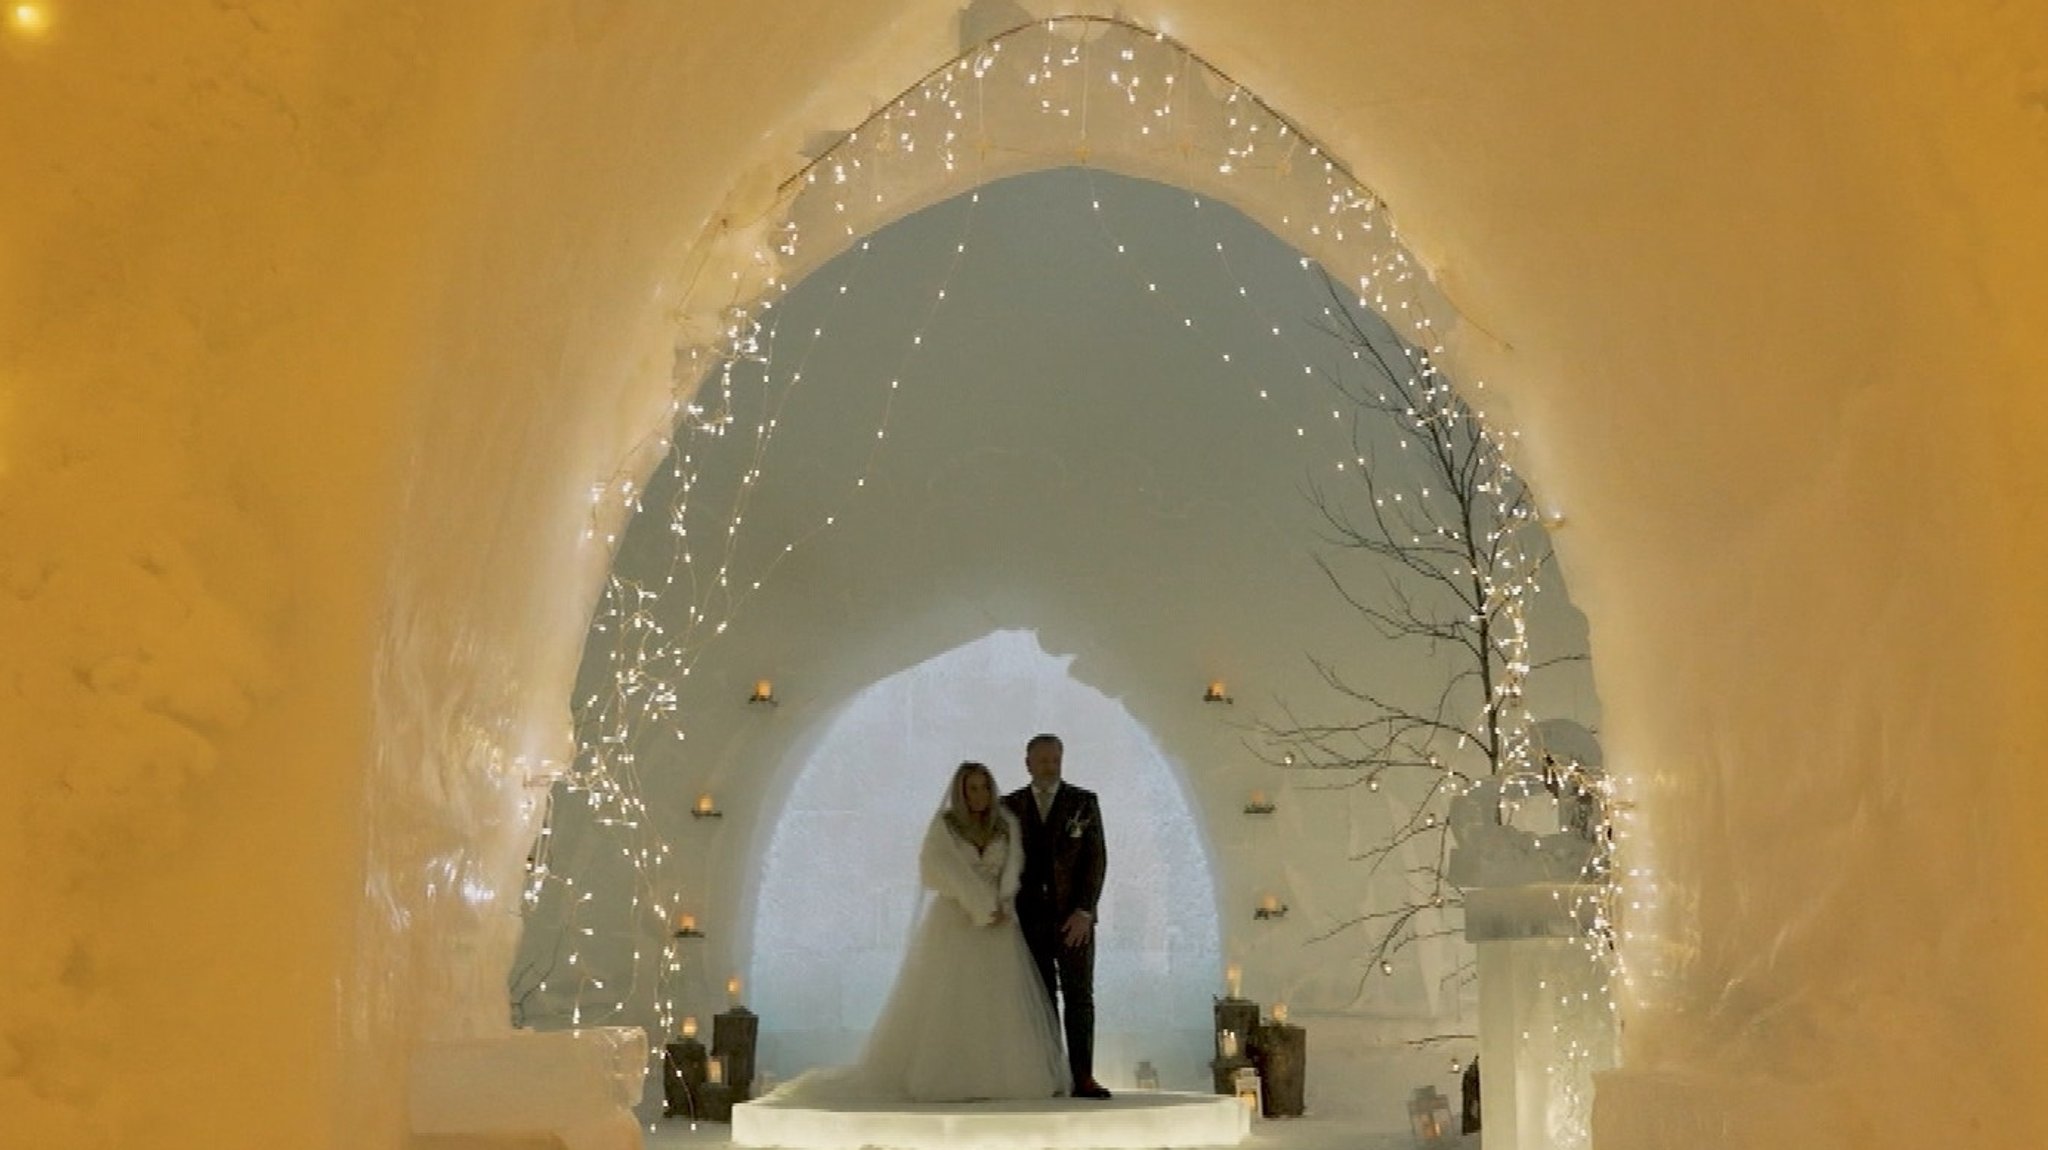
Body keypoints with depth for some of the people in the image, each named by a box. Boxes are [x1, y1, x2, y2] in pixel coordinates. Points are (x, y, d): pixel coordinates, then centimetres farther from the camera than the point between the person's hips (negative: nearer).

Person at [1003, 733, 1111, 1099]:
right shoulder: (1009, 806, 9)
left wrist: (1084, 911, -11)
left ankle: (1082, 1078, -3)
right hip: (1028, 916, 1)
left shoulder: (1084, 802, 4)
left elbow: (1096, 859, -2)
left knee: (1079, 997, -4)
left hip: (1073, 916, -1)